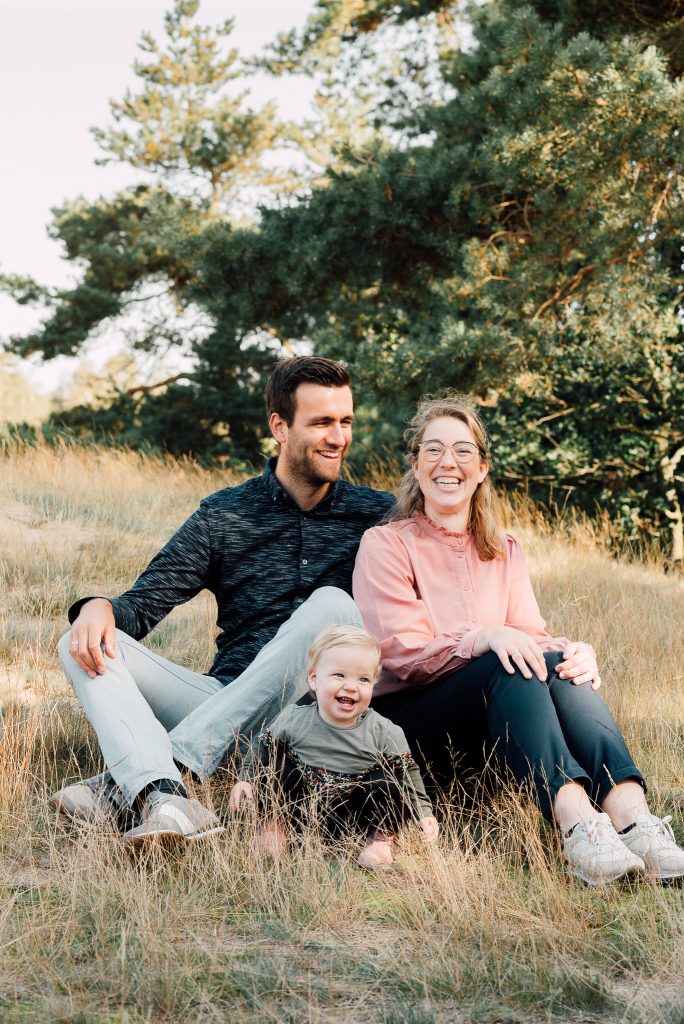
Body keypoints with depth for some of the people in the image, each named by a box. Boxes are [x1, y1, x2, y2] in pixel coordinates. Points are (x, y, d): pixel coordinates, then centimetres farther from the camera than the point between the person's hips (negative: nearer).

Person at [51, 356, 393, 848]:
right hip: (226, 700, 2)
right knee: (88, 644, -14)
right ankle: (163, 798, -46)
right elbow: (144, 602, 5)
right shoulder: (224, 516, 11)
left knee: (331, 604, -30)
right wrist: (99, 607, -17)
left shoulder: (378, 515, 9)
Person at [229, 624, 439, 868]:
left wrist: (424, 813, -13)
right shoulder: (293, 720, -9)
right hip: (301, 803, 1)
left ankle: (381, 838, -1)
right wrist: (245, 779, -8)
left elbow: (408, 775, -3)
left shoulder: (384, 733, -11)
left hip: (352, 815, -1)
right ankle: (271, 823, 0)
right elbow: (262, 749, 5)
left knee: (388, 784, -27)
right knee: (274, 764, -19)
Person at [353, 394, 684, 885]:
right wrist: (484, 637, -29)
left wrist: (575, 653, -21)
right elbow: (402, 652, -11)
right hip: (409, 726, -4)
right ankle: (576, 822, -53)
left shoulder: (504, 552, 18)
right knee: (513, 666, -31)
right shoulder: (386, 545, 2)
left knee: (560, 664, -26)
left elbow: (531, 634, 4)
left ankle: (631, 815, -47)